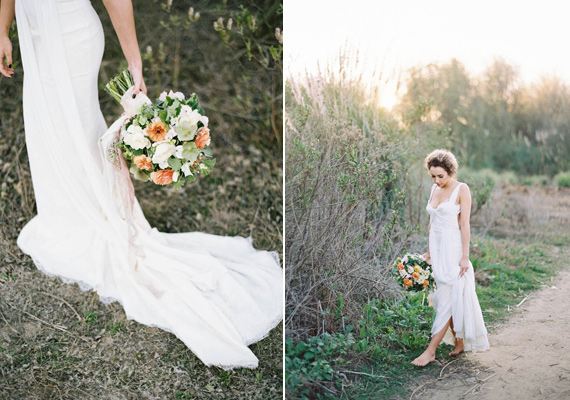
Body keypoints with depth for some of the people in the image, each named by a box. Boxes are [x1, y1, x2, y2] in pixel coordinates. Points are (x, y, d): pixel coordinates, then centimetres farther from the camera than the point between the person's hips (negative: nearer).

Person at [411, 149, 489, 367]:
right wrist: (428, 251, 15)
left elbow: (464, 224, -12)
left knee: (446, 299, -7)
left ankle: (431, 351, -7)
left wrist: (465, 256, -15)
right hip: (437, 247, 7)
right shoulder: (435, 189, 11)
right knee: (447, 299, 10)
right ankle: (459, 342, 22)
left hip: (453, 248, -7)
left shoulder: (461, 190, -8)